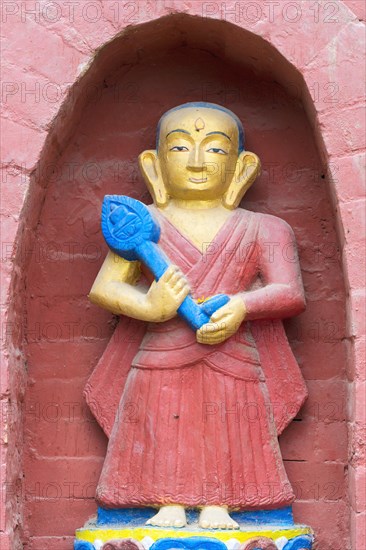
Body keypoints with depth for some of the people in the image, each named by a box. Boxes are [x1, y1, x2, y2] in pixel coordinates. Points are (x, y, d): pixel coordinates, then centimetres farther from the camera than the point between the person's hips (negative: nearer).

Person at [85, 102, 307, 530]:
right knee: (164, 431, -2)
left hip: (234, 367, 1)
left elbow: (291, 294, -3)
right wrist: (148, 307, -27)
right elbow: (103, 288, -5)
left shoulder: (261, 230, 8)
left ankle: (216, 506, 9)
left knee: (227, 432, 0)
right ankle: (168, 505, 8)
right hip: (159, 365, 0)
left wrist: (243, 306, -25)